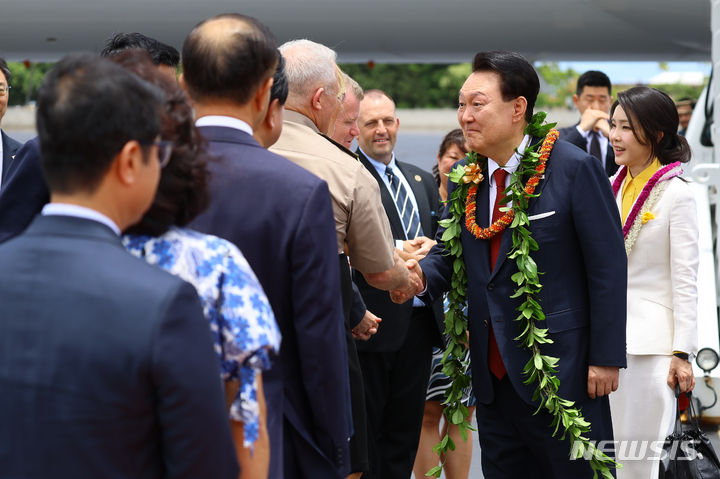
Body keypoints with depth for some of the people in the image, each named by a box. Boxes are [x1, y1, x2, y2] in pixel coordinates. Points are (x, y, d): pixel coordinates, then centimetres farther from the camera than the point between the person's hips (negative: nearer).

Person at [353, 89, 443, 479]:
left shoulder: (422, 180, 18)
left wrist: (430, 249, -2)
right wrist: (399, 252, -21)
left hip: (419, 321, 7)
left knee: (405, 431, 12)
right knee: (364, 434, -1)